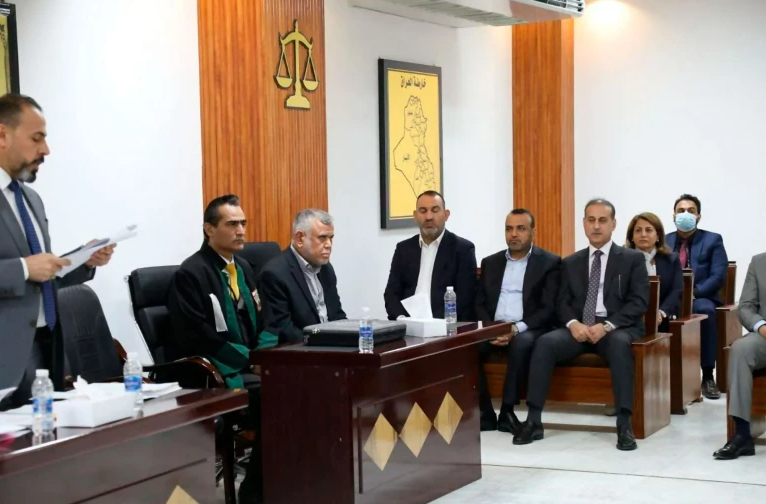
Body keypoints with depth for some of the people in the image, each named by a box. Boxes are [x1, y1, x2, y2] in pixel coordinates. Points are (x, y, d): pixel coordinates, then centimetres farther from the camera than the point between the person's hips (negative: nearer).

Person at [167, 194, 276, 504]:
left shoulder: (243, 267, 15)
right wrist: (252, 360, -18)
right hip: (214, 374, -7)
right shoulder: (190, 274, -10)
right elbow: (200, 339, -17)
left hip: (250, 365, 7)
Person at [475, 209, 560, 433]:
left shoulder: (549, 262, 4)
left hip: (527, 331, -4)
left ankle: (507, 412, -28)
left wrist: (517, 328, -19)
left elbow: (549, 308, -5)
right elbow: (479, 304, 12)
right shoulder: (490, 262, 17)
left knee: (522, 343, -38)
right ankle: (485, 415, -19)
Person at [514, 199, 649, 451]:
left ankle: (624, 424, -38)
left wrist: (607, 325, -19)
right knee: (545, 342, -27)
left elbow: (639, 302, -4)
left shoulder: (633, 259, 6)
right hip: (579, 328, 3)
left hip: (617, 328, -3)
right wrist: (573, 323, -14)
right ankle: (534, 421, -26)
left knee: (619, 345, -39)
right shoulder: (571, 263, 17)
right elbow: (563, 302, 10)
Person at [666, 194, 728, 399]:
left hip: (700, 299, -2)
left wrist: (693, 293, -19)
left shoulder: (712, 240, 6)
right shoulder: (663, 241, 14)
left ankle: (708, 377, -30)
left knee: (706, 310, -39)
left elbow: (718, 277, -5)